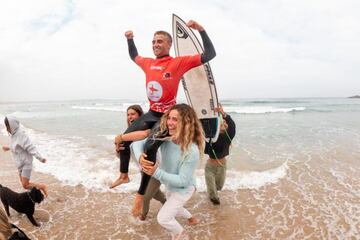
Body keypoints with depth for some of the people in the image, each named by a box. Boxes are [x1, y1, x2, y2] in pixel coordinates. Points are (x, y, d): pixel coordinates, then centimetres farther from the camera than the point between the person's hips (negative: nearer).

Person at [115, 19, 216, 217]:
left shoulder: (178, 63, -10)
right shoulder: (148, 63, 8)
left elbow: (209, 55, -13)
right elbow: (134, 56, 32)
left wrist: (201, 30, -22)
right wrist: (130, 39, 20)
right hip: (151, 113, 7)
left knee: (150, 148, -26)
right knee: (123, 140, 9)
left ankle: (141, 194, -10)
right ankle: (124, 175, 30)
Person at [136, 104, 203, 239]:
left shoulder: (192, 151, -38)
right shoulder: (165, 138, -23)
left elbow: (182, 181, -32)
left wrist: (157, 173, -41)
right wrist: (140, 157, -37)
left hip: (183, 189, -6)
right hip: (170, 186, 6)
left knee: (163, 218, 0)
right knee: (173, 210, 31)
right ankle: (190, 217, 64)